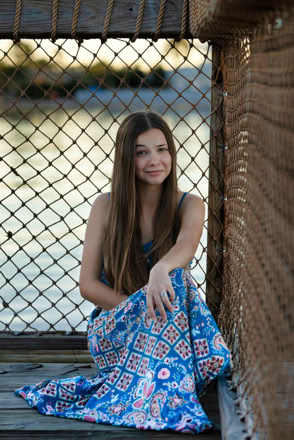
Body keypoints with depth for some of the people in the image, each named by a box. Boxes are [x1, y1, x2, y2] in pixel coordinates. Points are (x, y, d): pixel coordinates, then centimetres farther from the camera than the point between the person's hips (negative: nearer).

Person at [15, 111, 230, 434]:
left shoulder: (188, 205, 1)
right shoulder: (106, 206, -1)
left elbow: (187, 244, -25)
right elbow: (88, 284, -2)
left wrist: (161, 269, -50)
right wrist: (142, 306, -18)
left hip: (172, 324, 2)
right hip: (113, 330, -1)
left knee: (201, 331, -34)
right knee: (170, 286, -33)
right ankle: (171, 405, -36)